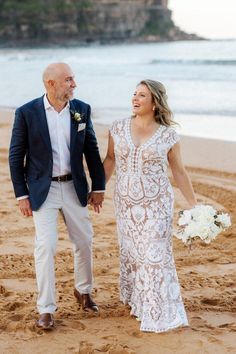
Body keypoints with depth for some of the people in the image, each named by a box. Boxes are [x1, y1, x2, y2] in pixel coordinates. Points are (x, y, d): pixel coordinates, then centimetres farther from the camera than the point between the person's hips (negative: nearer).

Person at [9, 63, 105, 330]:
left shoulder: (82, 110, -2)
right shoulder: (27, 113, -11)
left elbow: (91, 150, 6)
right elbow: (16, 156, -5)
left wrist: (98, 187, 7)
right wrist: (21, 195, -6)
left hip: (74, 187, 4)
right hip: (43, 190, -3)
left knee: (83, 241, 13)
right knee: (45, 246, -7)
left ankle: (83, 290, 37)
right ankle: (46, 309, 3)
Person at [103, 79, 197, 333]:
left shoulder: (168, 136, -7)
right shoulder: (119, 128, -1)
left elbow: (179, 172, 0)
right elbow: (110, 160, 11)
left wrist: (194, 205, -1)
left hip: (156, 204, -3)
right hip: (126, 204, 3)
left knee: (155, 254, -4)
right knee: (131, 252, 12)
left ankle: (158, 312, 6)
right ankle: (137, 300, 31)